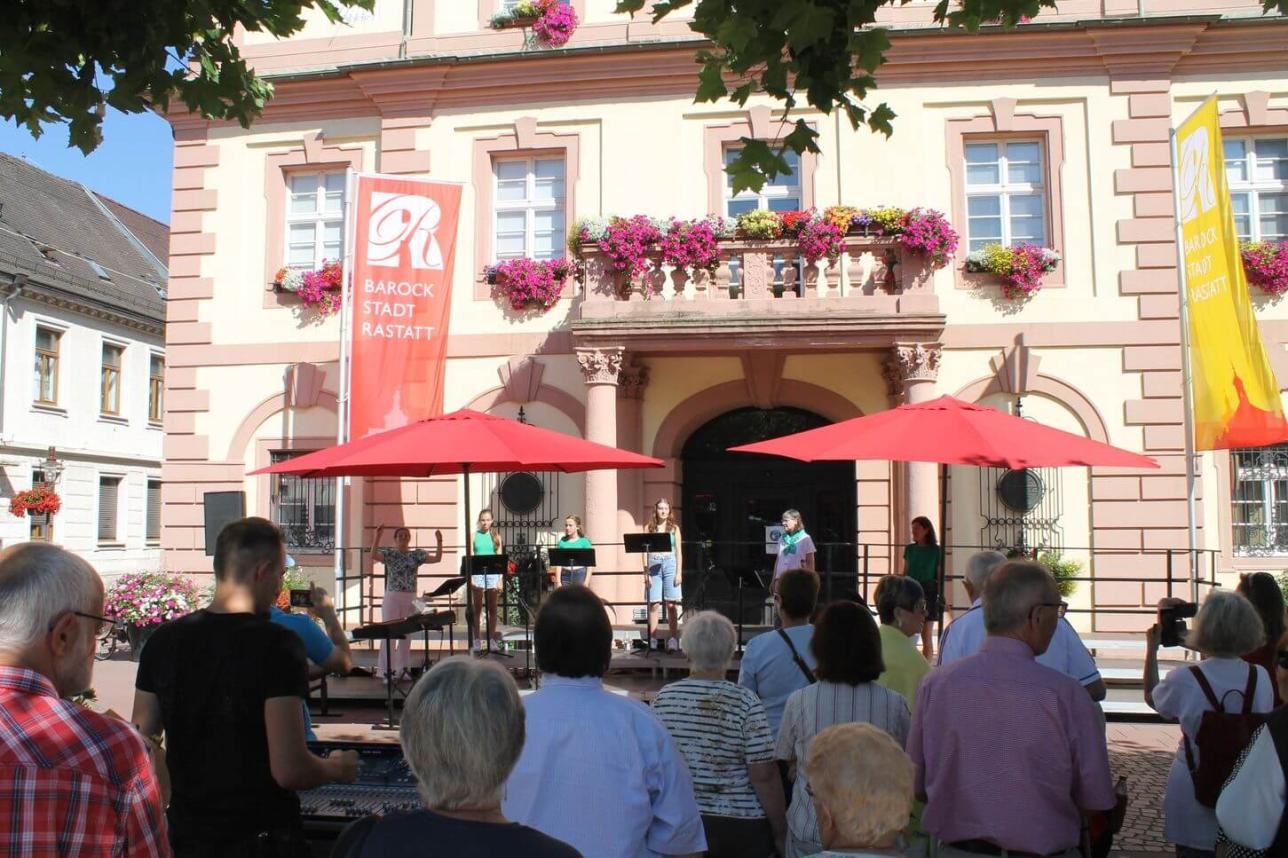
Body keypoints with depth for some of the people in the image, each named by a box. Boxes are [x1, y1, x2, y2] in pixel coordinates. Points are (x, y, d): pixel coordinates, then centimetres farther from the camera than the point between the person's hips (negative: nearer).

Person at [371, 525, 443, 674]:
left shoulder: (417, 554, 7)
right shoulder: (389, 554, -2)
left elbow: (437, 558, -2)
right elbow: (373, 556, -21)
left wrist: (439, 541, -13)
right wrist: (377, 537, -31)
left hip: (410, 598, 4)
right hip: (392, 597, -4)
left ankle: (403, 668, 22)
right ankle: (386, 669, 2)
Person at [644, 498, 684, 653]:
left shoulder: (674, 528, 10)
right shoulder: (649, 528, 10)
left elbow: (679, 552, 7)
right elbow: (645, 551, 7)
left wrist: (679, 572, -2)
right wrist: (646, 572, -2)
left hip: (670, 564, 0)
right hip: (653, 565, 0)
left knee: (671, 604, -5)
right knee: (653, 604, -3)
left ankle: (673, 640, -2)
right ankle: (653, 640, 0)